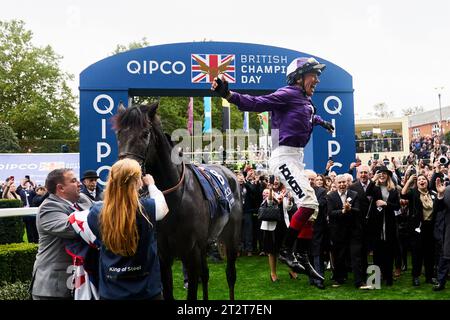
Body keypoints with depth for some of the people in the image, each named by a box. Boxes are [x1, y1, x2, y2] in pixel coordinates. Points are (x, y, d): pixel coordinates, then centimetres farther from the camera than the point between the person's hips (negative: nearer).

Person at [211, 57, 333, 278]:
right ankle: (286, 250, -7)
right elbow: (256, 103, -18)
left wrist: (322, 122, 60)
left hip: (296, 158, 10)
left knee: (310, 206, 10)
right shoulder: (288, 94, -9)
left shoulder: (305, 101, 18)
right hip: (284, 156, -10)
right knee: (309, 202, -17)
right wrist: (227, 94, -32)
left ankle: (302, 255, 19)